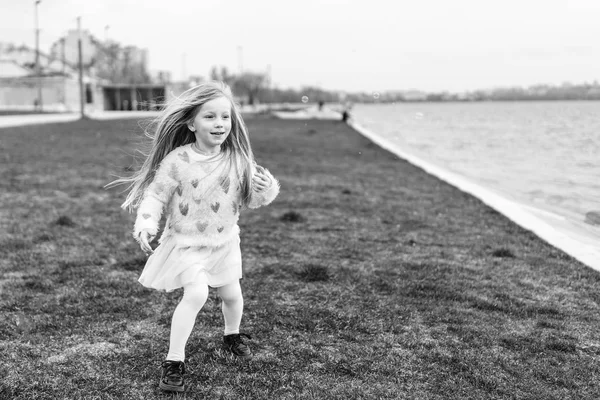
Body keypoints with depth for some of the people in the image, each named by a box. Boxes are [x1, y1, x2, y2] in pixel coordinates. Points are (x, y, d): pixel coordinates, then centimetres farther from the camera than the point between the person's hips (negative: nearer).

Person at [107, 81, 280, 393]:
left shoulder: (238, 160, -8)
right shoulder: (177, 161, -16)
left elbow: (250, 199, 2)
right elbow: (156, 194, -9)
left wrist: (265, 188, -20)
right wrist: (146, 223, -24)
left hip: (224, 242, 4)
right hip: (186, 242, -4)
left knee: (232, 294, 13)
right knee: (196, 294, -21)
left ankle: (232, 336, 46)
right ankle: (174, 361, -7)